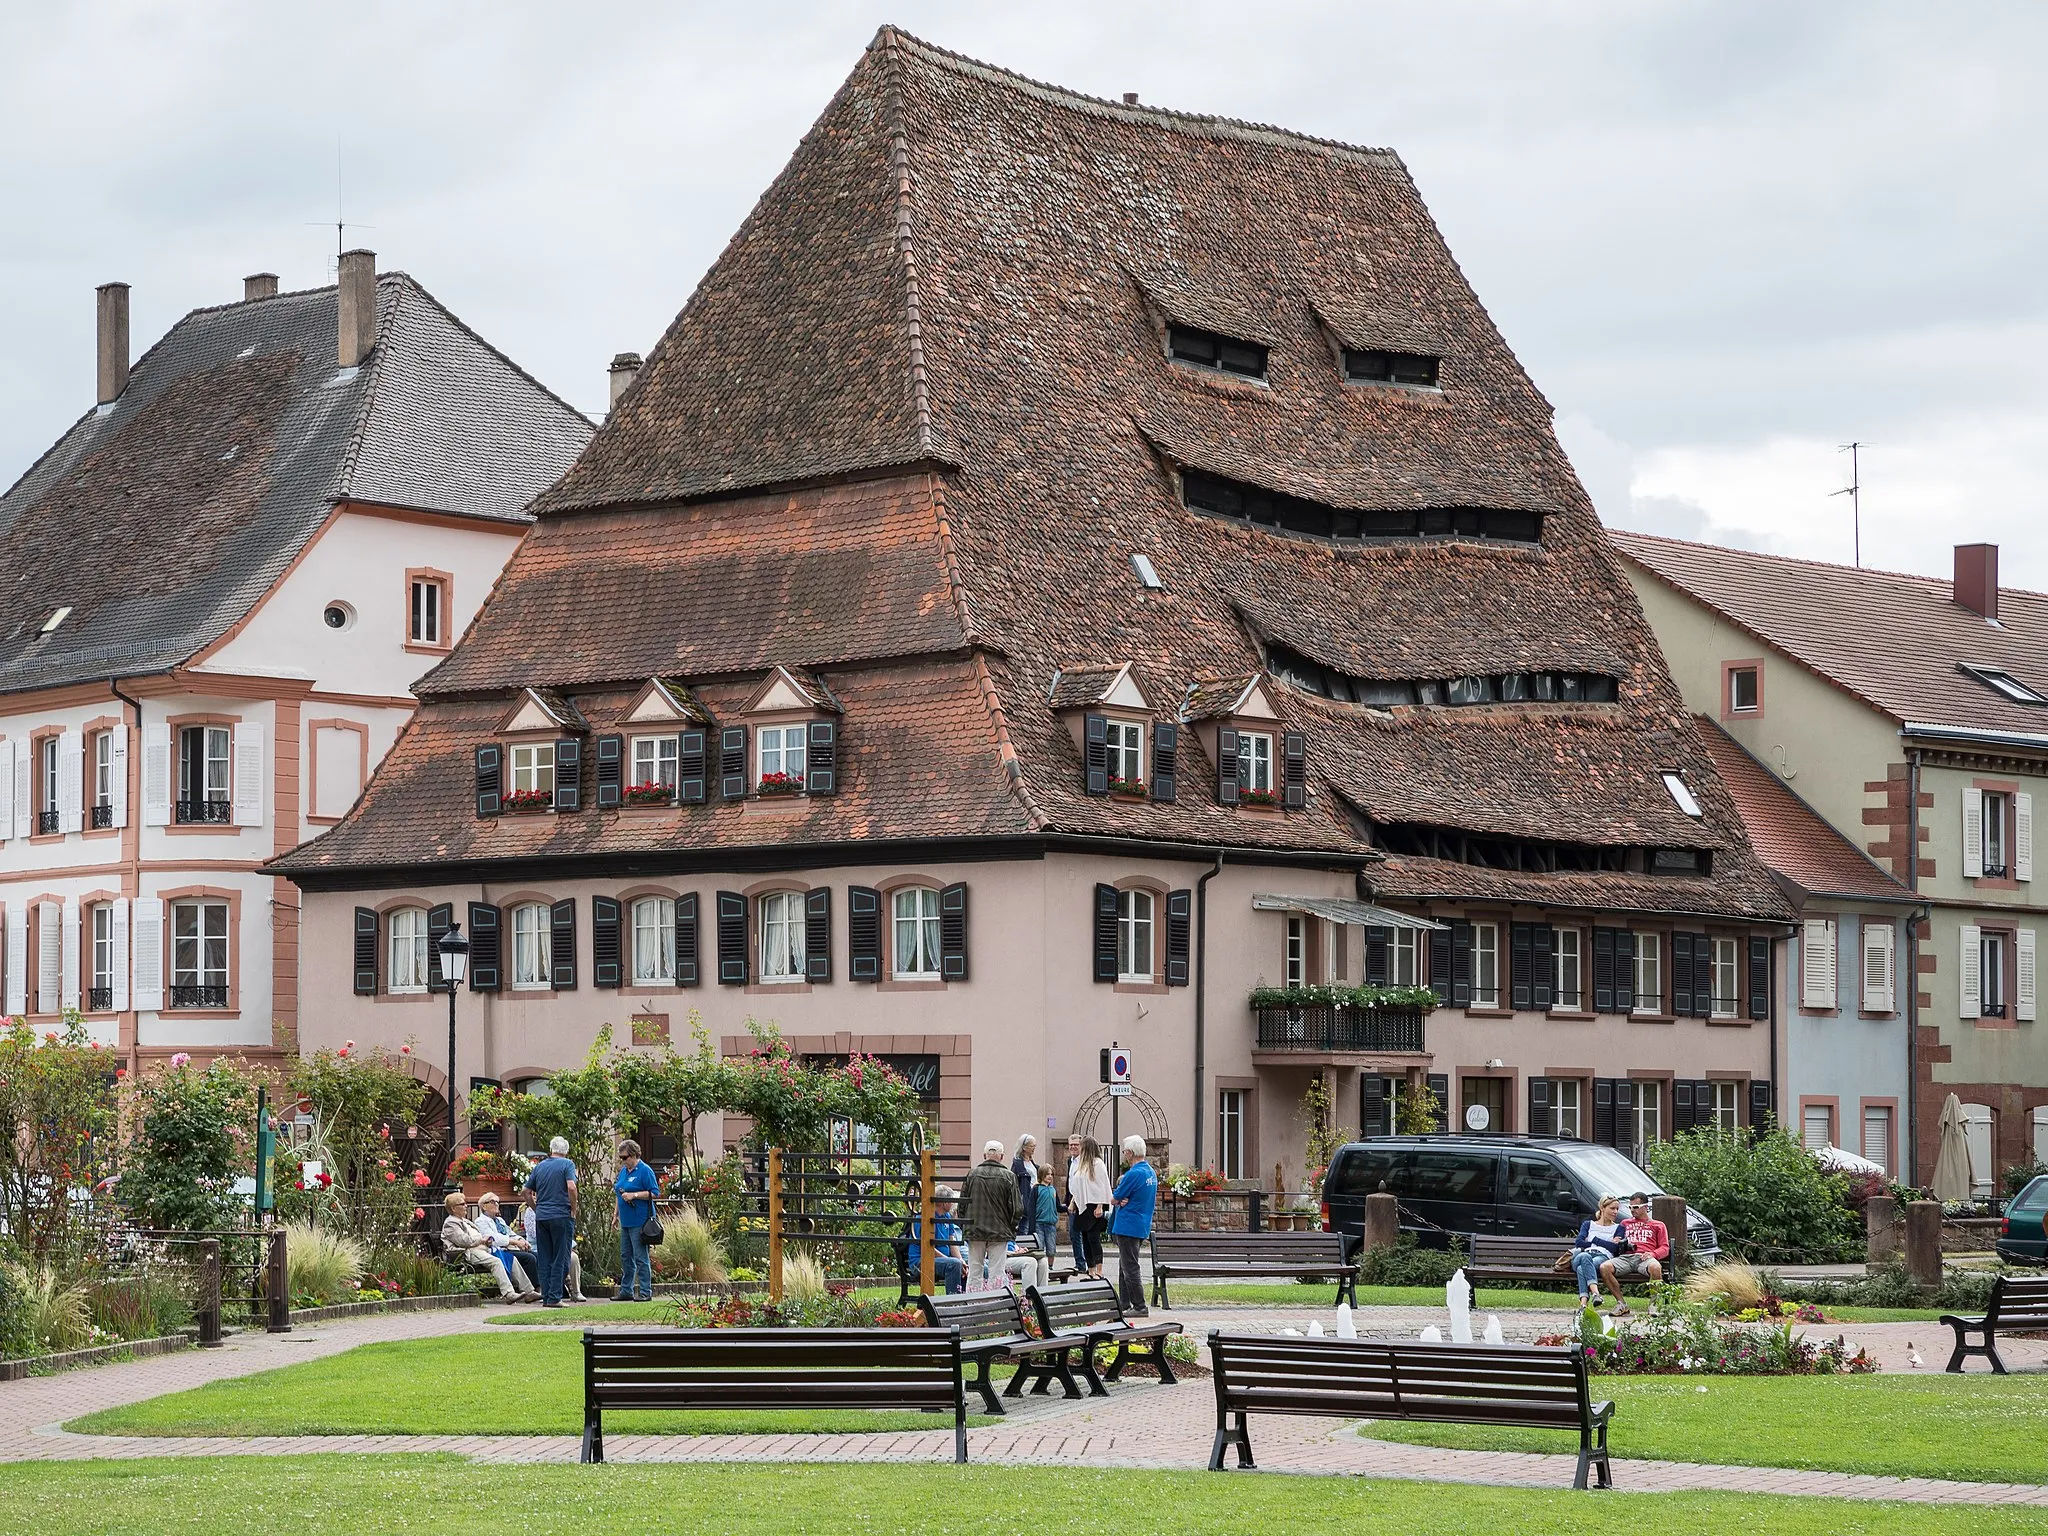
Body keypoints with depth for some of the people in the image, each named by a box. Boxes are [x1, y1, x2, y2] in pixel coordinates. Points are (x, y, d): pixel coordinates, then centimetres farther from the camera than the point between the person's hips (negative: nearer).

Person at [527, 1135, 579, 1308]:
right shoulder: (567, 1165, -3)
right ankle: (554, 1297, -6)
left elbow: (526, 1191, 12)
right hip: (561, 1215, -5)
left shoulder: (539, 1166, 12)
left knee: (545, 1259, 9)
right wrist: (574, 1210, -6)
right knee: (560, 1259, -2)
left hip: (541, 1216, 5)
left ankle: (545, 1296, 8)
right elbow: (571, 1187, -17)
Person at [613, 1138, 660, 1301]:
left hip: (639, 1221, -9)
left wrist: (633, 1195, -20)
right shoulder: (623, 1171, 15)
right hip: (625, 1221, 9)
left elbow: (654, 1193, -13)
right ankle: (626, 1291, 19)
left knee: (641, 1258, -7)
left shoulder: (645, 1171, -9)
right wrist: (616, 1216, 20)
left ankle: (645, 1292, -4)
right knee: (625, 1257, 12)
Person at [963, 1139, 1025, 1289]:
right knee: (996, 1274, 1)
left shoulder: (972, 1174, -1)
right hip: (999, 1232, -2)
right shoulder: (1008, 1177, -7)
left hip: (974, 1231, 2)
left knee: (974, 1272, 7)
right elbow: (1017, 1208, -6)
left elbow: (962, 1204, 3)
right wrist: (1011, 1228, 9)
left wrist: (964, 1226, 14)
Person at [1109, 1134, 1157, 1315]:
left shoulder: (1134, 1174, -19)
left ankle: (1139, 1306, -5)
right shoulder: (1151, 1172, 10)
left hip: (1128, 1226, -10)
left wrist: (1120, 1200, 9)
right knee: (1125, 1267, 18)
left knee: (1130, 1268, -5)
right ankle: (1125, 1304, 22)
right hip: (1142, 1226, 10)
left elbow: (1113, 1200, -12)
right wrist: (1125, 1200, -2)